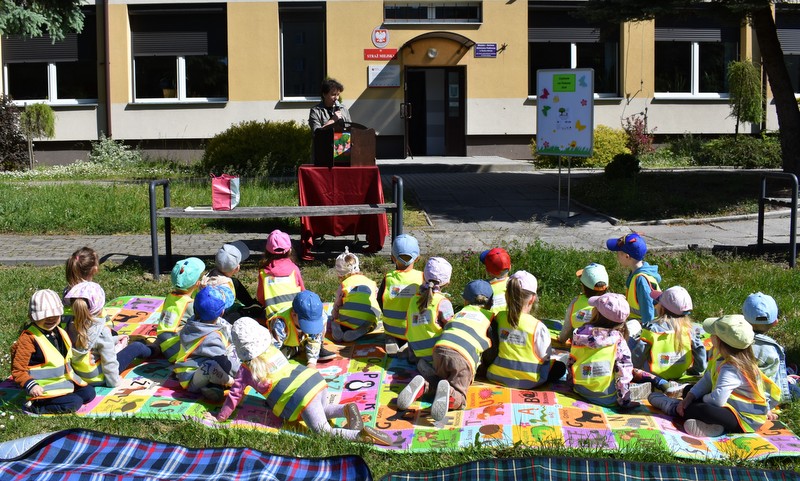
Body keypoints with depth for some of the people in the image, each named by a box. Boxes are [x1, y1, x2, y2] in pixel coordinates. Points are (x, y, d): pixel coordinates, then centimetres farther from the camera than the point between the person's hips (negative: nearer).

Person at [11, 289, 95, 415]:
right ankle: (34, 407, -10)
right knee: (74, 403, -22)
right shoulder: (28, 339, -19)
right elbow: (17, 370, -18)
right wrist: (31, 385, -29)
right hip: (45, 389, -9)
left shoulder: (59, 332, 7)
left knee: (89, 392, 3)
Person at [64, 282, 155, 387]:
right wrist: (114, 381, -11)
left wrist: (115, 340, 21)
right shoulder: (102, 331, -28)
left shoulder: (71, 326, -8)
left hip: (78, 374, 6)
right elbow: (109, 361, -25)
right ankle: (152, 352, 41)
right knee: (137, 347, 11)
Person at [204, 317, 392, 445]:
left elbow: (234, 396, 11)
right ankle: (347, 409, 4)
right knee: (323, 410, 34)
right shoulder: (274, 350, 23)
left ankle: (362, 435, -28)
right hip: (315, 379, 7)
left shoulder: (247, 370, 6)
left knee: (324, 432, -5)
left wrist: (219, 417, 23)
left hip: (302, 397, -7)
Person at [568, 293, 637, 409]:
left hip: (580, 391, 4)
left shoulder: (580, 333, -6)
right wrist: (624, 400, -6)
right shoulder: (618, 341, -13)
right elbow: (624, 373, -13)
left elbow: (571, 361, 4)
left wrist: (571, 382, 19)